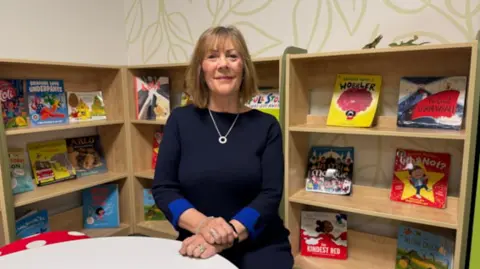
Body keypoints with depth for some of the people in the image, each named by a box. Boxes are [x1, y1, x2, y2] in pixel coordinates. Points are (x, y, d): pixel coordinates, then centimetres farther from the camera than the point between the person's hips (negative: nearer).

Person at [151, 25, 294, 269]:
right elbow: (163, 188, -3)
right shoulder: (180, 120, 0)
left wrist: (228, 235, -22)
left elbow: (270, 194, -8)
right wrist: (202, 225, -19)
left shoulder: (266, 125, -2)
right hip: (197, 247, 1)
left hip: (259, 247, 0)